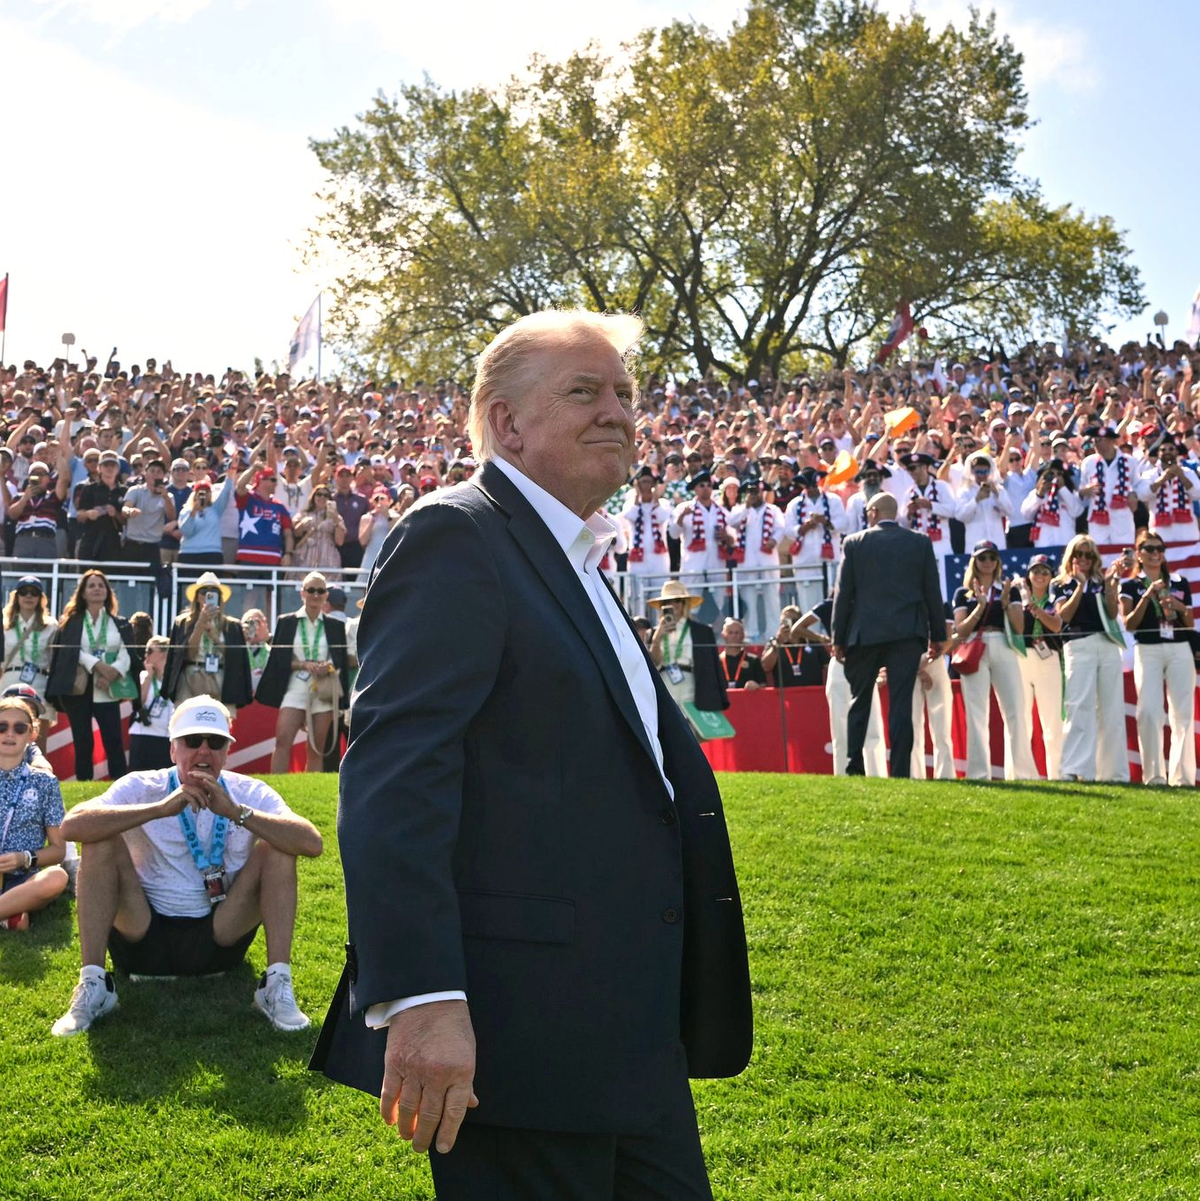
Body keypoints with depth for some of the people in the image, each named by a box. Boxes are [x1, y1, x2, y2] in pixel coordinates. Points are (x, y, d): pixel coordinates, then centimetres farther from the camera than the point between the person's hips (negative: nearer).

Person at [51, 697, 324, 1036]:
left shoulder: (249, 793, -3)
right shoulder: (141, 787, -5)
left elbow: (312, 843, -20)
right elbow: (71, 825, -24)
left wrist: (235, 811, -30)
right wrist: (161, 808, -32)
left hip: (219, 940, 0)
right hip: (143, 935, 0)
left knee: (277, 847, -16)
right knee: (102, 839, -20)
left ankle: (277, 985, -19)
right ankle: (93, 987, -20)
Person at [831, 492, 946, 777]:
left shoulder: (854, 543, 1)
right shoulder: (920, 542, 5)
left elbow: (843, 593, 1)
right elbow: (932, 590, 6)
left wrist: (838, 639, 5)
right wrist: (938, 635, 12)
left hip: (865, 633, 0)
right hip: (907, 632, 1)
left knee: (859, 700, 11)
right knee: (901, 703, 0)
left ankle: (854, 767, 7)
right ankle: (900, 771, -3)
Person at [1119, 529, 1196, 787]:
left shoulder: (1180, 583, 14)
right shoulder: (1130, 586, 7)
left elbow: (1190, 625, 15)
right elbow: (1129, 624, -3)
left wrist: (1181, 608, -5)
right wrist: (1147, 596, -12)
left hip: (1179, 649, 2)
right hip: (1147, 650, -2)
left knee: (1183, 712, -3)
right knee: (1149, 712, -10)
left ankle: (1183, 775, -1)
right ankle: (1154, 775, -7)